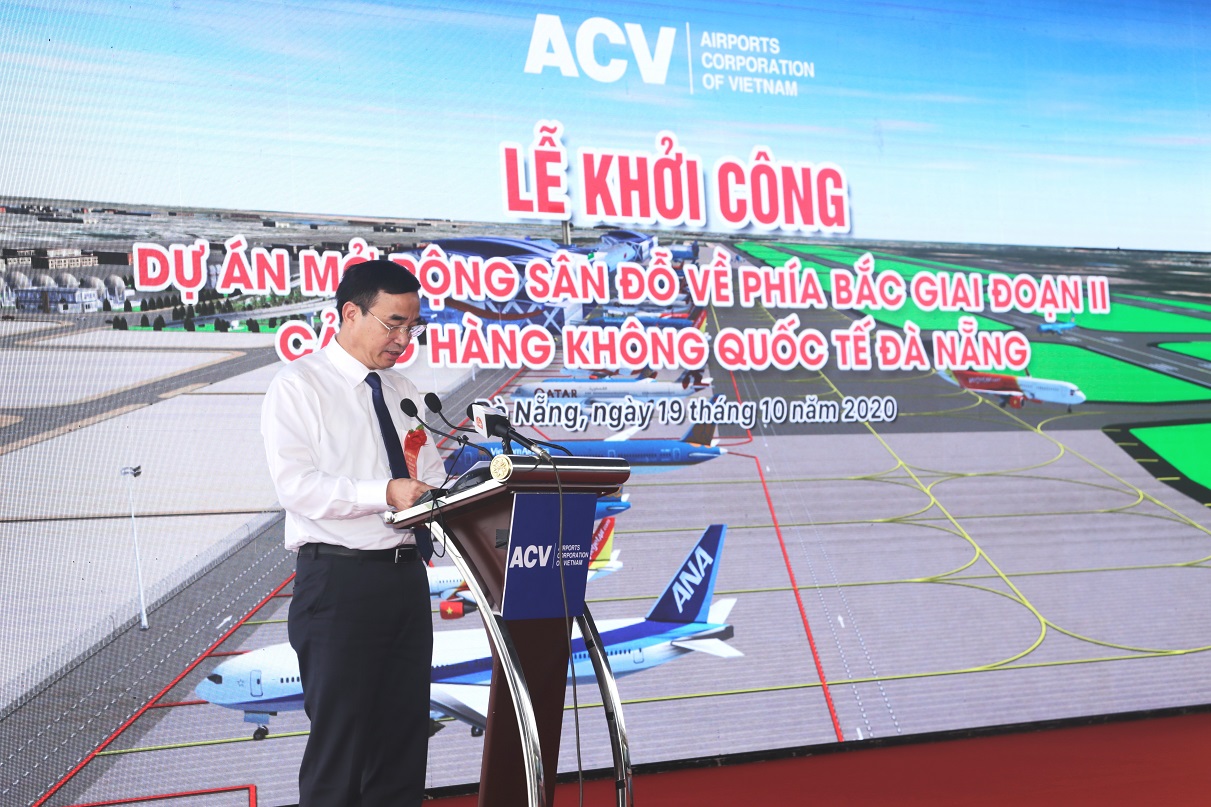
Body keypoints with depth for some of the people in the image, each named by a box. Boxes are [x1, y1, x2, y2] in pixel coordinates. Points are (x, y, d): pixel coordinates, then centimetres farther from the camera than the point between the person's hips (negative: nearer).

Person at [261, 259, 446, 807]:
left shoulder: (403, 393, 17)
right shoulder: (299, 386, -3)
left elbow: (432, 479, 15)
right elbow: (297, 485, -15)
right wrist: (384, 493, -25)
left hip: (407, 576, 6)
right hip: (339, 581, -6)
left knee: (405, 738, 11)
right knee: (340, 741, 0)